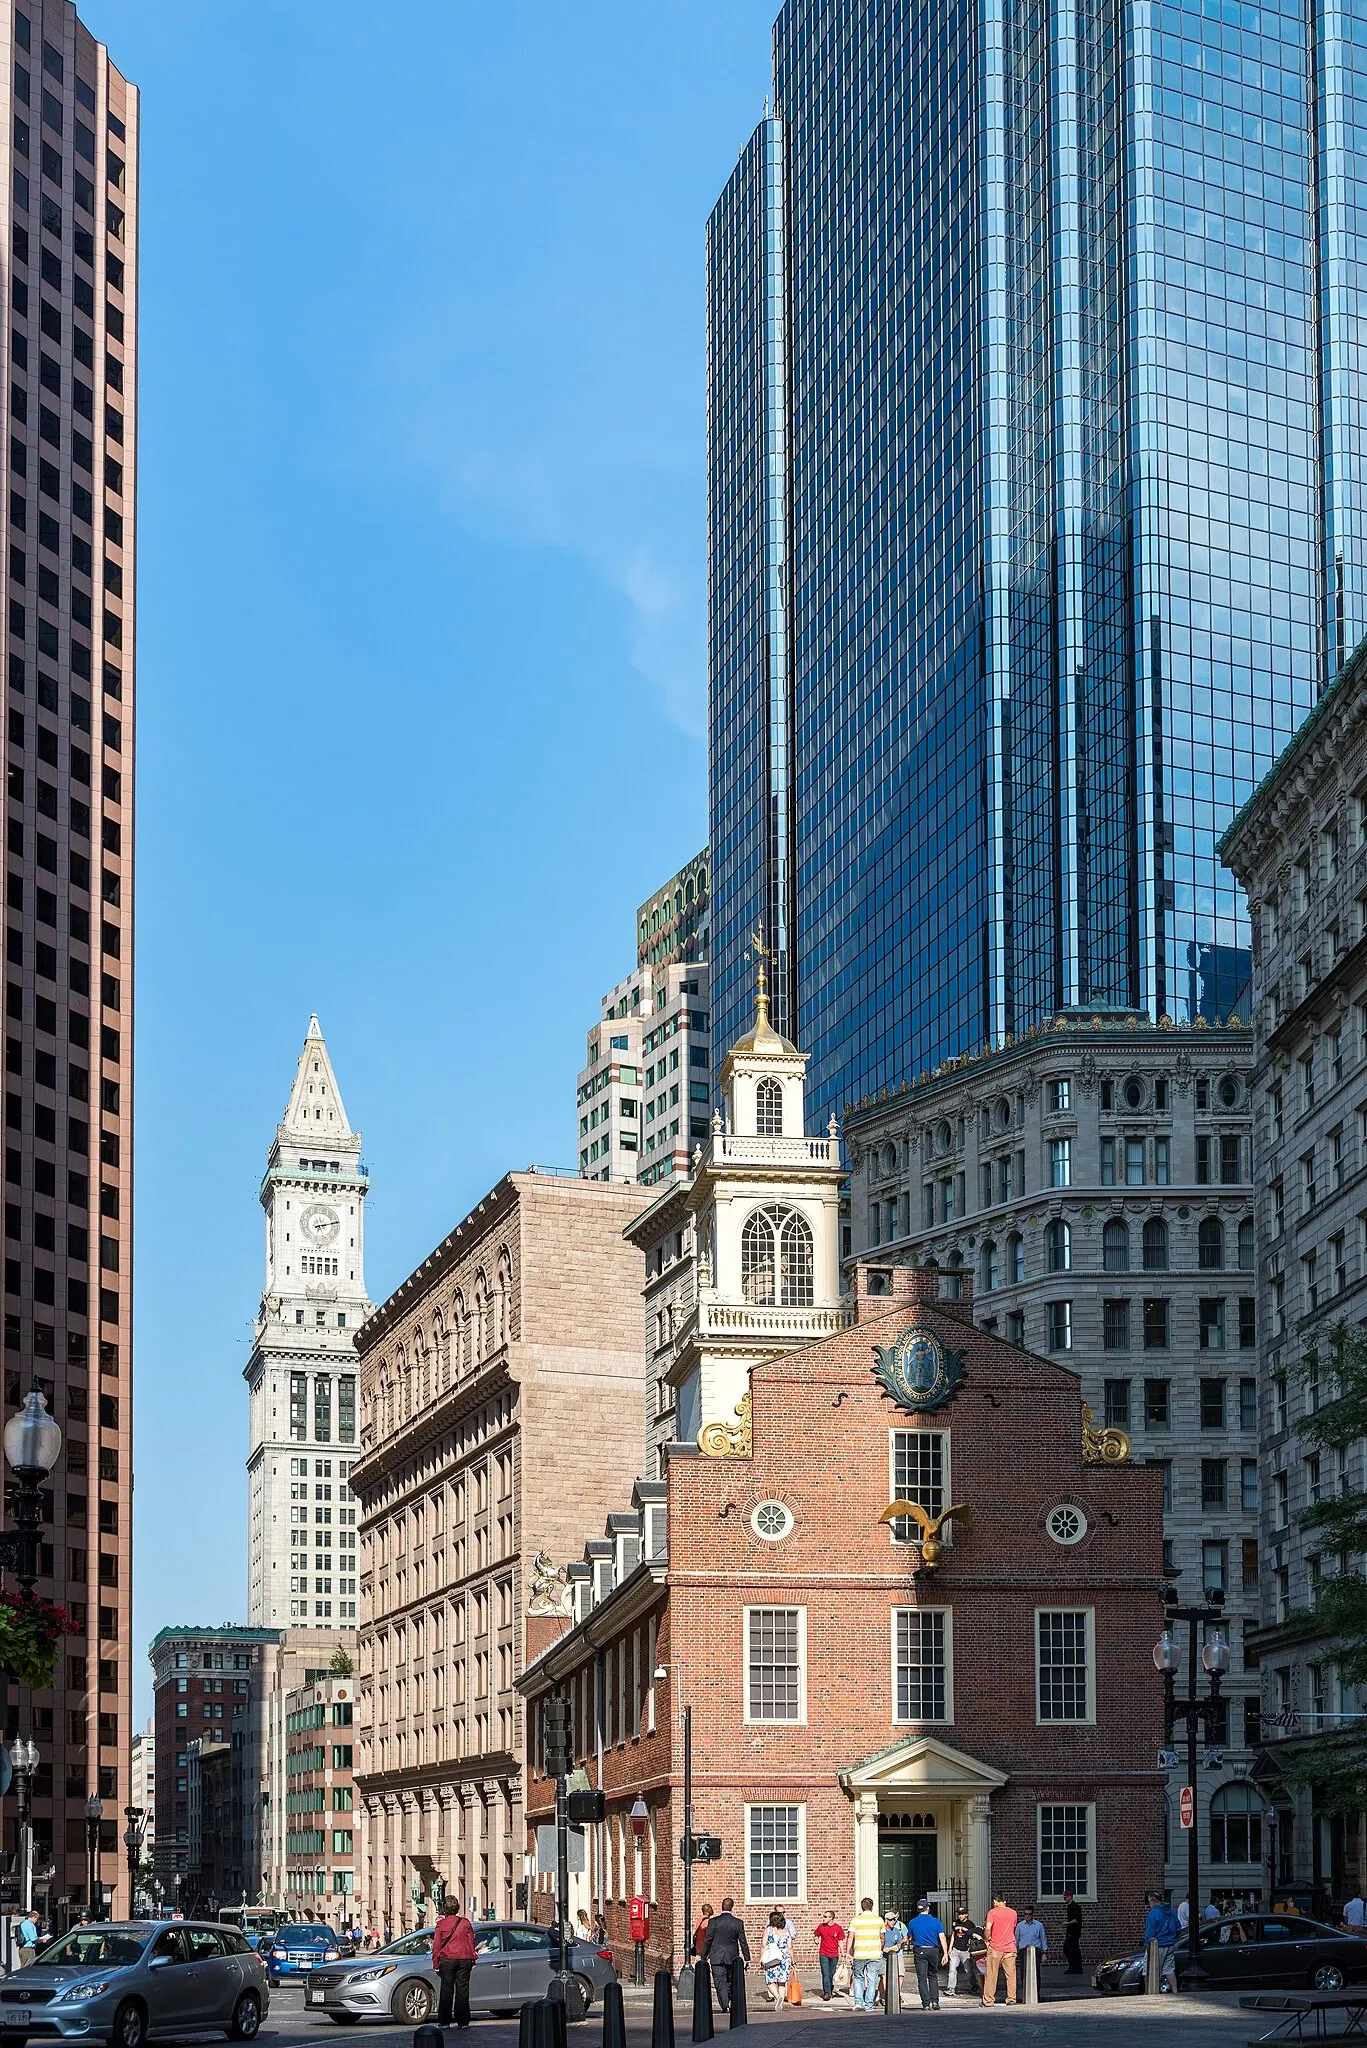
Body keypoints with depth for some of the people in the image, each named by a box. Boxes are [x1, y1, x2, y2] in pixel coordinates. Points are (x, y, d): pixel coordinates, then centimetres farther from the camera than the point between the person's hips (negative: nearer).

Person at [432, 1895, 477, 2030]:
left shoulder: (441, 1924, -2)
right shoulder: (465, 1923, 3)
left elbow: (436, 1945, -1)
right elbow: (471, 1942, 7)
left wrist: (435, 1963, 4)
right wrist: (473, 1960, 14)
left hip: (446, 1959, -1)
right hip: (464, 1959, 2)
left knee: (446, 1990, 3)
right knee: (462, 1990, 5)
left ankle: (444, 2021, 2)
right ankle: (463, 2021, 6)